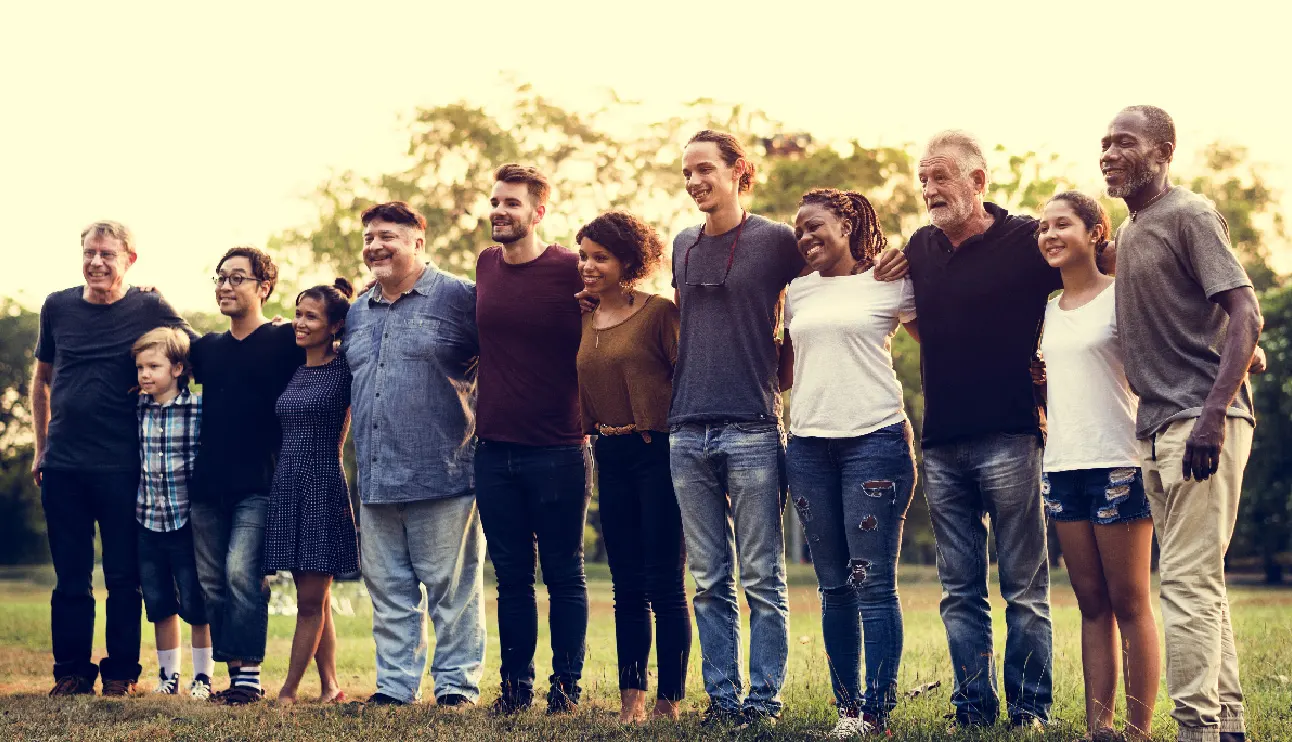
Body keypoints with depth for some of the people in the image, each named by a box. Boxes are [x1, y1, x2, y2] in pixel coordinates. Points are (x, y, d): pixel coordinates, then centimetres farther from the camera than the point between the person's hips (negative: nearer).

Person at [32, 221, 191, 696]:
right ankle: (72, 672, 16)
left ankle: (121, 673, 12)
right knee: (70, 577, 7)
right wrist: (41, 447, 17)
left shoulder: (150, 310, -2)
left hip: (122, 466, -2)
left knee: (123, 576, 2)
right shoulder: (58, 307, 7)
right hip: (62, 465, 3)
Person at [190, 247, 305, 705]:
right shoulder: (207, 348, 15)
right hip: (208, 484, 6)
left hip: (259, 486, -6)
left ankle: (249, 673, -14)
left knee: (242, 572, -17)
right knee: (211, 583, 4)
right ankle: (234, 671, 10)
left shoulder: (285, 341, -1)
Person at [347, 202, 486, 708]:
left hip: (441, 476, -6)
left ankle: (457, 684, 6)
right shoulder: (357, 313, 18)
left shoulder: (458, 298, -2)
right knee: (388, 590, 9)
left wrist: (477, 410, -6)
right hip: (375, 480, 6)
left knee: (452, 588, -1)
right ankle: (395, 685, 16)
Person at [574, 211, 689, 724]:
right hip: (611, 458, 6)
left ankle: (669, 702, 4)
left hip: (658, 453, -6)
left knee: (665, 585, -3)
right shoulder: (584, 322, 11)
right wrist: (593, 432, 13)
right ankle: (631, 700, 12)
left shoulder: (658, 312, -8)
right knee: (627, 586, 8)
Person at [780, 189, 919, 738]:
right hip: (809, 443, 5)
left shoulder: (890, 284, 3)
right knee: (834, 585, 5)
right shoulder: (798, 293, 16)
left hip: (875, 440, -5)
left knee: (873, 582, -7)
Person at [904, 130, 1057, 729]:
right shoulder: (921, 248, 13)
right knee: (960, 591, 7)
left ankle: (1028, 711, 3)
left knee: (1024, 587, -1)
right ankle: (973, 709, 12)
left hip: (1008, 438, -5)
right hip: (941, 443, 6)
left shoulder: (1026, 241, -4)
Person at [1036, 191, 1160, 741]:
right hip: (1062, 467, 6)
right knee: (1092, 604, 7)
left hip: (1117, 465, -6)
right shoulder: (1048, 312, 15)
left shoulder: (1121, 295, -3)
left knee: (1128, 603, -3)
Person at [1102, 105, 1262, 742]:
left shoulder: (1190, 217, -7)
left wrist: (1214, 414, -24)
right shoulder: (1127, 235, 19)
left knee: (1187, 581, -13)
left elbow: (1245, 315, -16)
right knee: (1198, 583, 11)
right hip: (1157, 426, 9)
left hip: (1202, 423, -9)